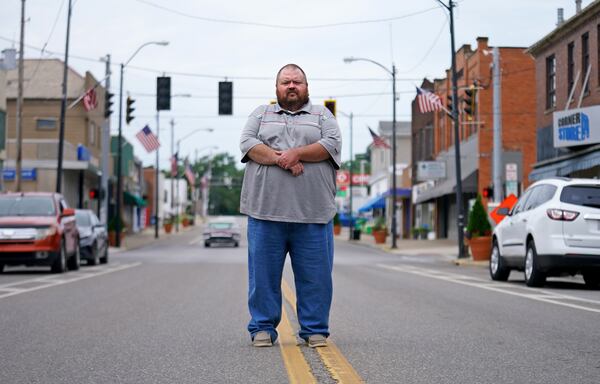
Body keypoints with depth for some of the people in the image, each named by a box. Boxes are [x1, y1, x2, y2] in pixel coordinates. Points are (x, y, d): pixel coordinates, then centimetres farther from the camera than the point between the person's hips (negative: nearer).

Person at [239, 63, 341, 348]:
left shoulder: (322, 115, 16)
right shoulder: (261, 114, 18)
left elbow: (332, 144, 0)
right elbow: (247, 143, 2)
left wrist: (297, 153, -13)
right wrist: (280, 159, -13)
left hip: (312, 213, 0)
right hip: (266, 209, 1)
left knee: (315, 275, 1)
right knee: (263, 272, 2)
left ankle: (315, 329, 11)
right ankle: (263, 328, 12)